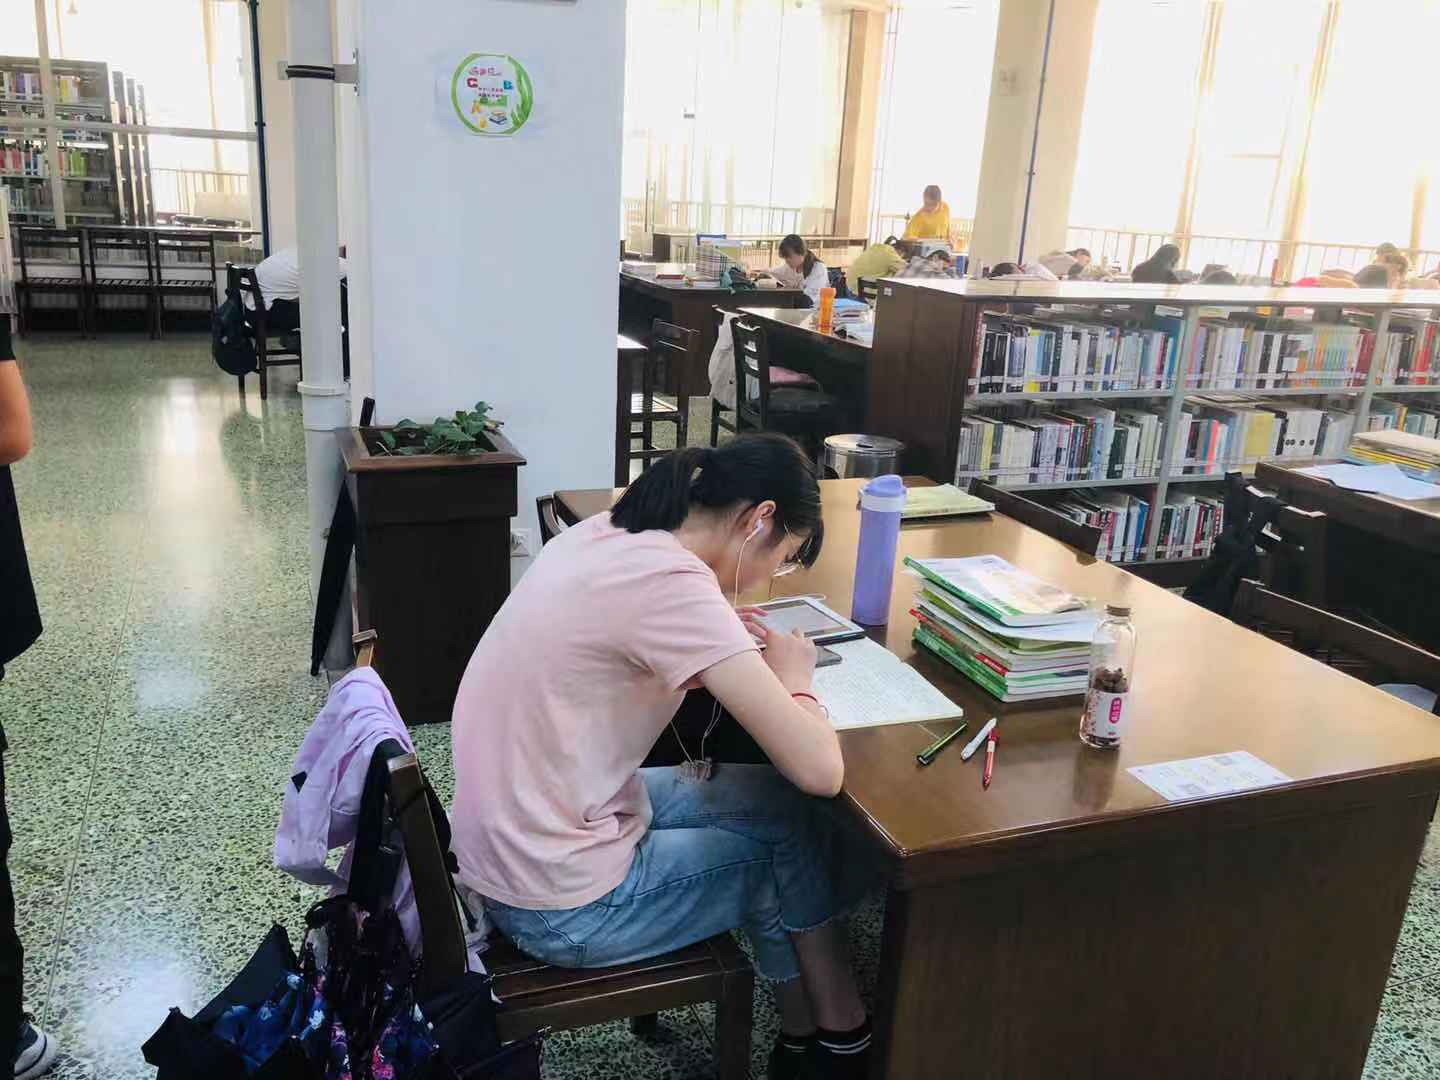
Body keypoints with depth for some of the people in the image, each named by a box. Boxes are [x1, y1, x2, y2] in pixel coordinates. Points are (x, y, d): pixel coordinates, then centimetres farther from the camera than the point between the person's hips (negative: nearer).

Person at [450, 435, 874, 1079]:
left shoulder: (599, 536, 0)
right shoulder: (673, 581, -25)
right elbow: (818, 770, -26)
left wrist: (724, 653, 4)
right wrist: (791, 675, -6)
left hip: (516, 842, 8)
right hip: (562, 908, -8)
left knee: (779, 805, 15)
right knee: (797, 837, 11)